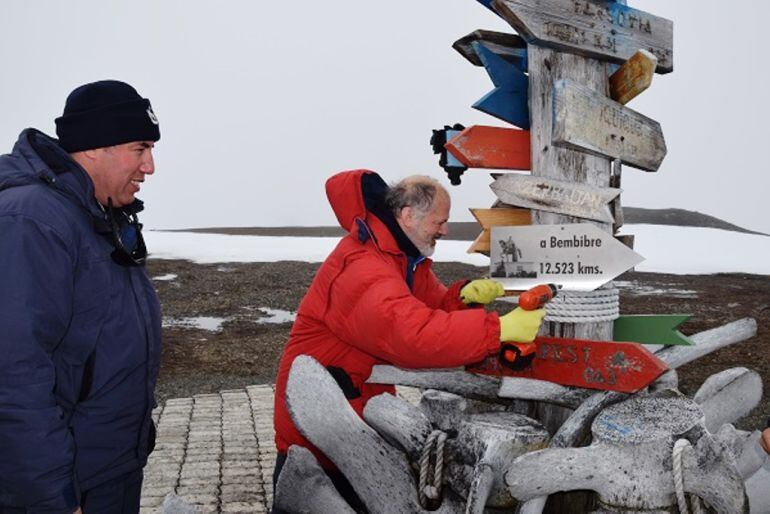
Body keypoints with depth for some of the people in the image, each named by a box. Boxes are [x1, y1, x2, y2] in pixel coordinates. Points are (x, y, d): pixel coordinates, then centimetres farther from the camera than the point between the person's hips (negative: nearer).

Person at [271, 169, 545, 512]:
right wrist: (501, 328, -41)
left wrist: (464, 295, -17)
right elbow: (415, 334, -42)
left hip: (365, 399, 9)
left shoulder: (404, 253, 4)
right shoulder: (362, 268, -31)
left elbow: (430, 306, 5)